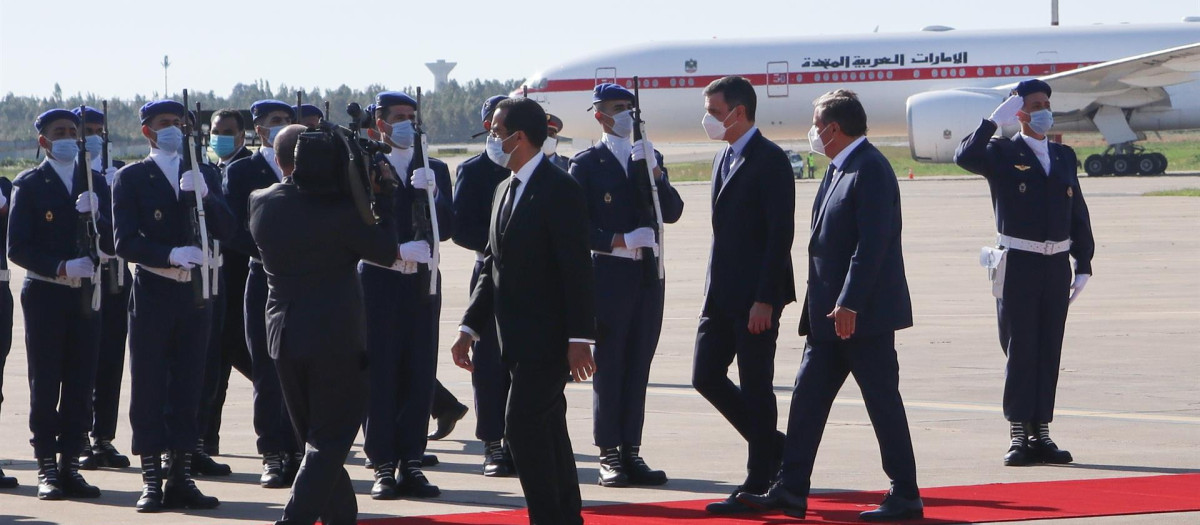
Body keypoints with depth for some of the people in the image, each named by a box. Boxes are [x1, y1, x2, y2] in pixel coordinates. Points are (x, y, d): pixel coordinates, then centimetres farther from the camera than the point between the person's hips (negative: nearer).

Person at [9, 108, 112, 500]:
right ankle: (47, 468, 3)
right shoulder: (29, 185, 0)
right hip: (44, 295, -3)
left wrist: (94, 217, -15)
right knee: (45, 384, -1)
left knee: (81, 385, 2)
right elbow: (18, 248, -7)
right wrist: (60, 268, -18)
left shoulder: (95, 184, 11)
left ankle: (70, 464, 8)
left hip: (85, 295, 3)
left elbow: (111, 243, 5)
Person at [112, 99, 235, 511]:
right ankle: (151, 481, 2)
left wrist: (204, 195, -16)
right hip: (152, 293, -4)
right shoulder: (131, 178, 0)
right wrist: (171, 255, -22)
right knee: (149, 388, -2)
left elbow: (226, 230, 0)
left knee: (188, 388, 5)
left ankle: (181, 478, 10)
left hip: (195, 292, 4)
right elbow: (125, 241, -9)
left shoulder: (204, 174, 11)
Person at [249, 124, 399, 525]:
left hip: (284, 337, 6)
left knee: (318, 438, 17)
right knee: (331, 439, -1)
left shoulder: (260, 203, -1)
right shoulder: (337, 207, -16)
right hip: (335, 337, -6)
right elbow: (386, 251, -7)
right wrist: (382, 195, 2)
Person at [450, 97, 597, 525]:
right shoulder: (506, 190, 15)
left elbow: (577, 269, -17)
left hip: (549, 337, -9)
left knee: (523, 426, -13)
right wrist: (469, 328, 11)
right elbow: (492, 266, 17)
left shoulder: (559, 190, -13)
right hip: (520, 340, 9)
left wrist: (580, 339, -21)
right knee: (548, 428, 12)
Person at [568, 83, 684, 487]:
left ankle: (631, 451, 9)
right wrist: (618, 241, -15)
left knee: (638, 366, 5)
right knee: (608, 366, -2)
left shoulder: (649, 158, 15)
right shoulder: (586, 164, -1)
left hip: (647, 275, 5)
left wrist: (654, 174, -9)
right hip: (608, 275, -5)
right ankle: (609, 455, 1)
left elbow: (673, 212, 4)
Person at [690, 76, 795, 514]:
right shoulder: (725, 159, 16)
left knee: (756, 387, -3)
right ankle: (774, 449, 21)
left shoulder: (769, 161, -12)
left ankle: (759, 484, 4)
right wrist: (713, 293, 17)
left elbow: (780, 234, -17)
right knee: (707, 377, 7)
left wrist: (765, 299, -21)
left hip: (755, 297, -9)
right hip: (723, 294, 9)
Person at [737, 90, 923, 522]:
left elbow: (872, 243, -22)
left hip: (862, 314, -10)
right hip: (831, 313, 10)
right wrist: (823, 306, 17)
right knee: (807, 397, 8)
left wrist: (849, 304, -26)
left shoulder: (871, 169, -15)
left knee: (883, 402, -3)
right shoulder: (838, 169, 16)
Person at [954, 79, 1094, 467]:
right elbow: (965, 158, -22)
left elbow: (1078, 213, 14)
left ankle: (1041, 434, 10)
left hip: (1057, 264, 4)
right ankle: (1019, 436, 1)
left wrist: (1083, 266, 9)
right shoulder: (1003, 154, 0)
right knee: (1020, 350, -3)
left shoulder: (1064, 156, 13)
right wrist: (994, 121, -24)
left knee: (1049, 351, 5)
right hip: (1019, 263, -4)